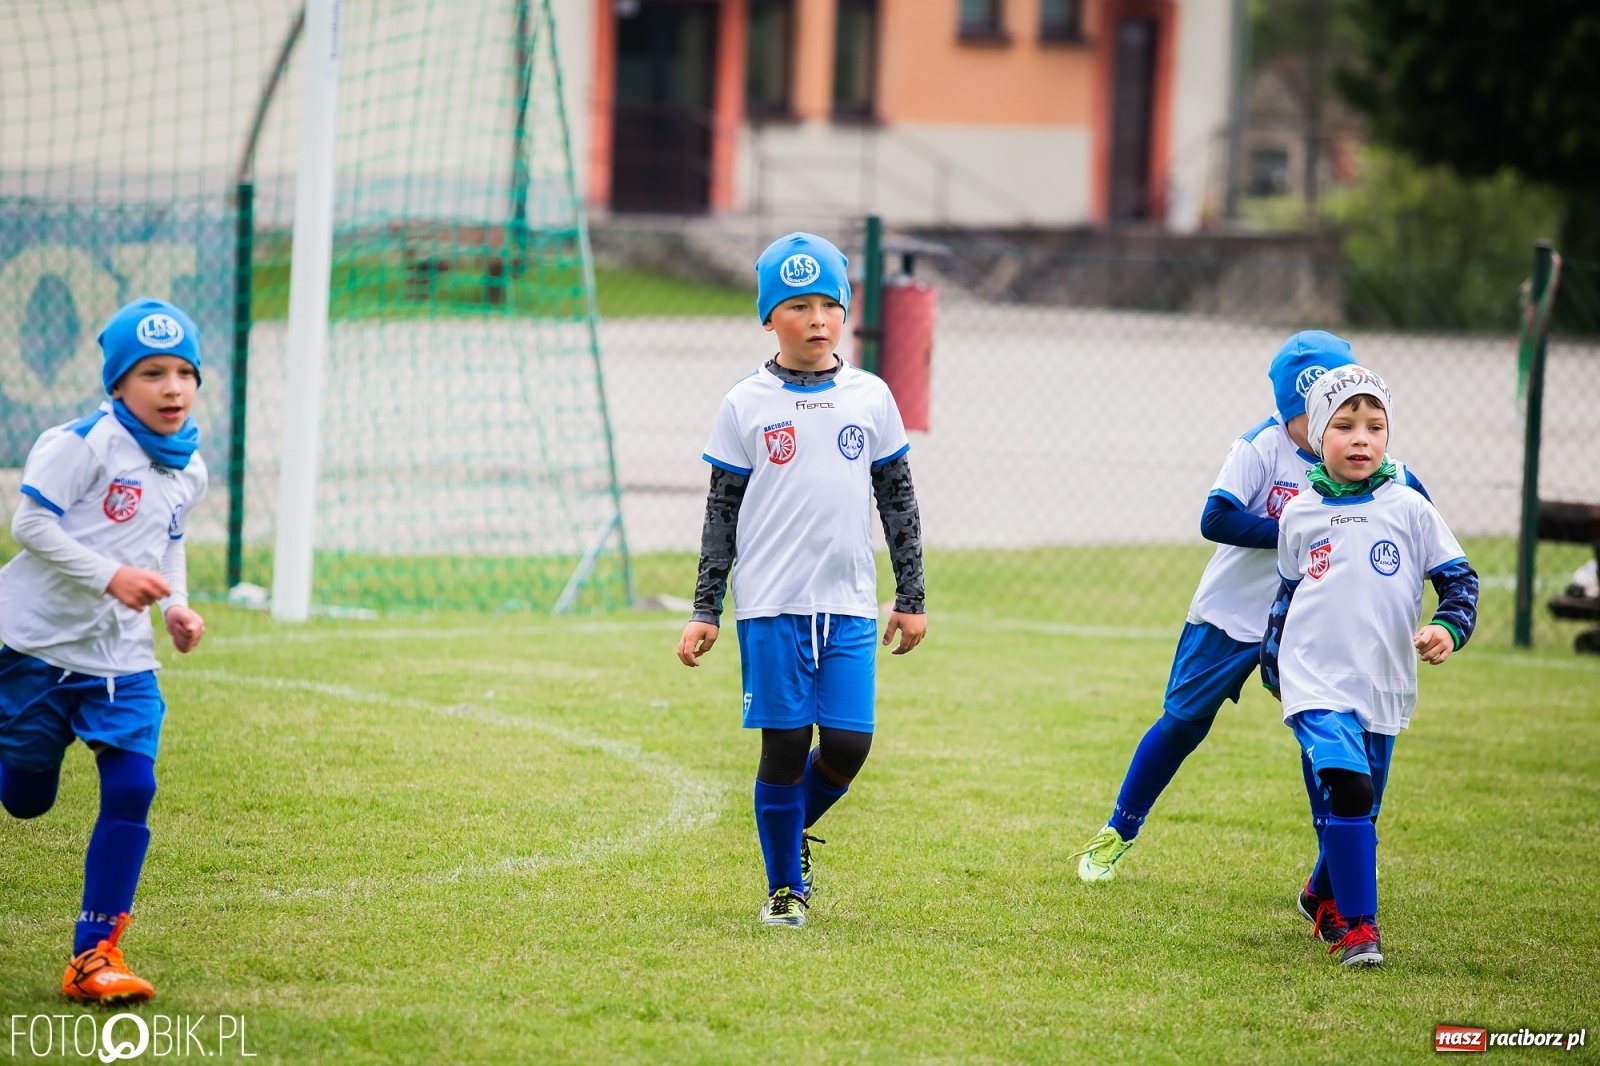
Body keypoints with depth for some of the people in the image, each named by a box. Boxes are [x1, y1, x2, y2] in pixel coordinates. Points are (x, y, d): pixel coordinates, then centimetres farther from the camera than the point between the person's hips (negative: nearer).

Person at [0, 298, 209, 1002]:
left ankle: (95, 955, -3)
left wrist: (177, 607, 6)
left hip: (121, 659, 5)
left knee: (131, 787, -9)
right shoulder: (86, 443, -16)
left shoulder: (189, 471, 6)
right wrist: (110, 576, -26)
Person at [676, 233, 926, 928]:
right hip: (771, 605, -2)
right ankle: (784, 887, 14)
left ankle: (796, 826, 26)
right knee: (784, 745, -1)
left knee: (848, 745, -5)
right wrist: (705, 610, 1)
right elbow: (722, 512, 5)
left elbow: (899, 502, 12)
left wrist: (911, 597, 9)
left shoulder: (870, 399, 7)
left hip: (849, 606, 2)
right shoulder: (746, 405, 2)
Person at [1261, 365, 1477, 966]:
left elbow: (1458, 577, 4)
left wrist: (1449, 628, -14)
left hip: (1383, 686, 2)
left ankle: (1326, 896, 39)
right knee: (1347, 787, -22)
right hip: (1315, 680, -2)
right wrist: (1272, 664, 23)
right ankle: (1358, 928, -19)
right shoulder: (1299, 516, 5)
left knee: (1358, 811, 12)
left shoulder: (1408, 509, 0)